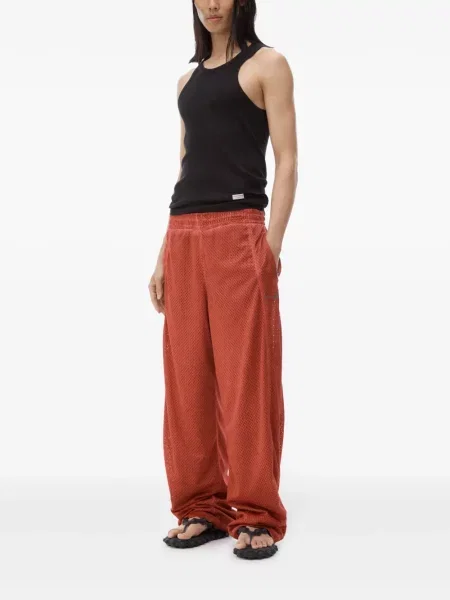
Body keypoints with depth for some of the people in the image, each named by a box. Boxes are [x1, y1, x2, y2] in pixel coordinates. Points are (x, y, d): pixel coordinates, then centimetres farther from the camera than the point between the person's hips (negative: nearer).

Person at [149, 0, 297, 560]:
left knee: (245, 376, -5)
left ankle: (256, 515, 3)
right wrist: (164, 255, 13)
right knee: (187, 376, 5)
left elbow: (287, 161, -3)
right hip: (184, 237, 6)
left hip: (238, 233, -6)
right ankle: (200, 506, 15)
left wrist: (273, 243, -14)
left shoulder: (267, 64, 4)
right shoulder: (189, 79, 21)